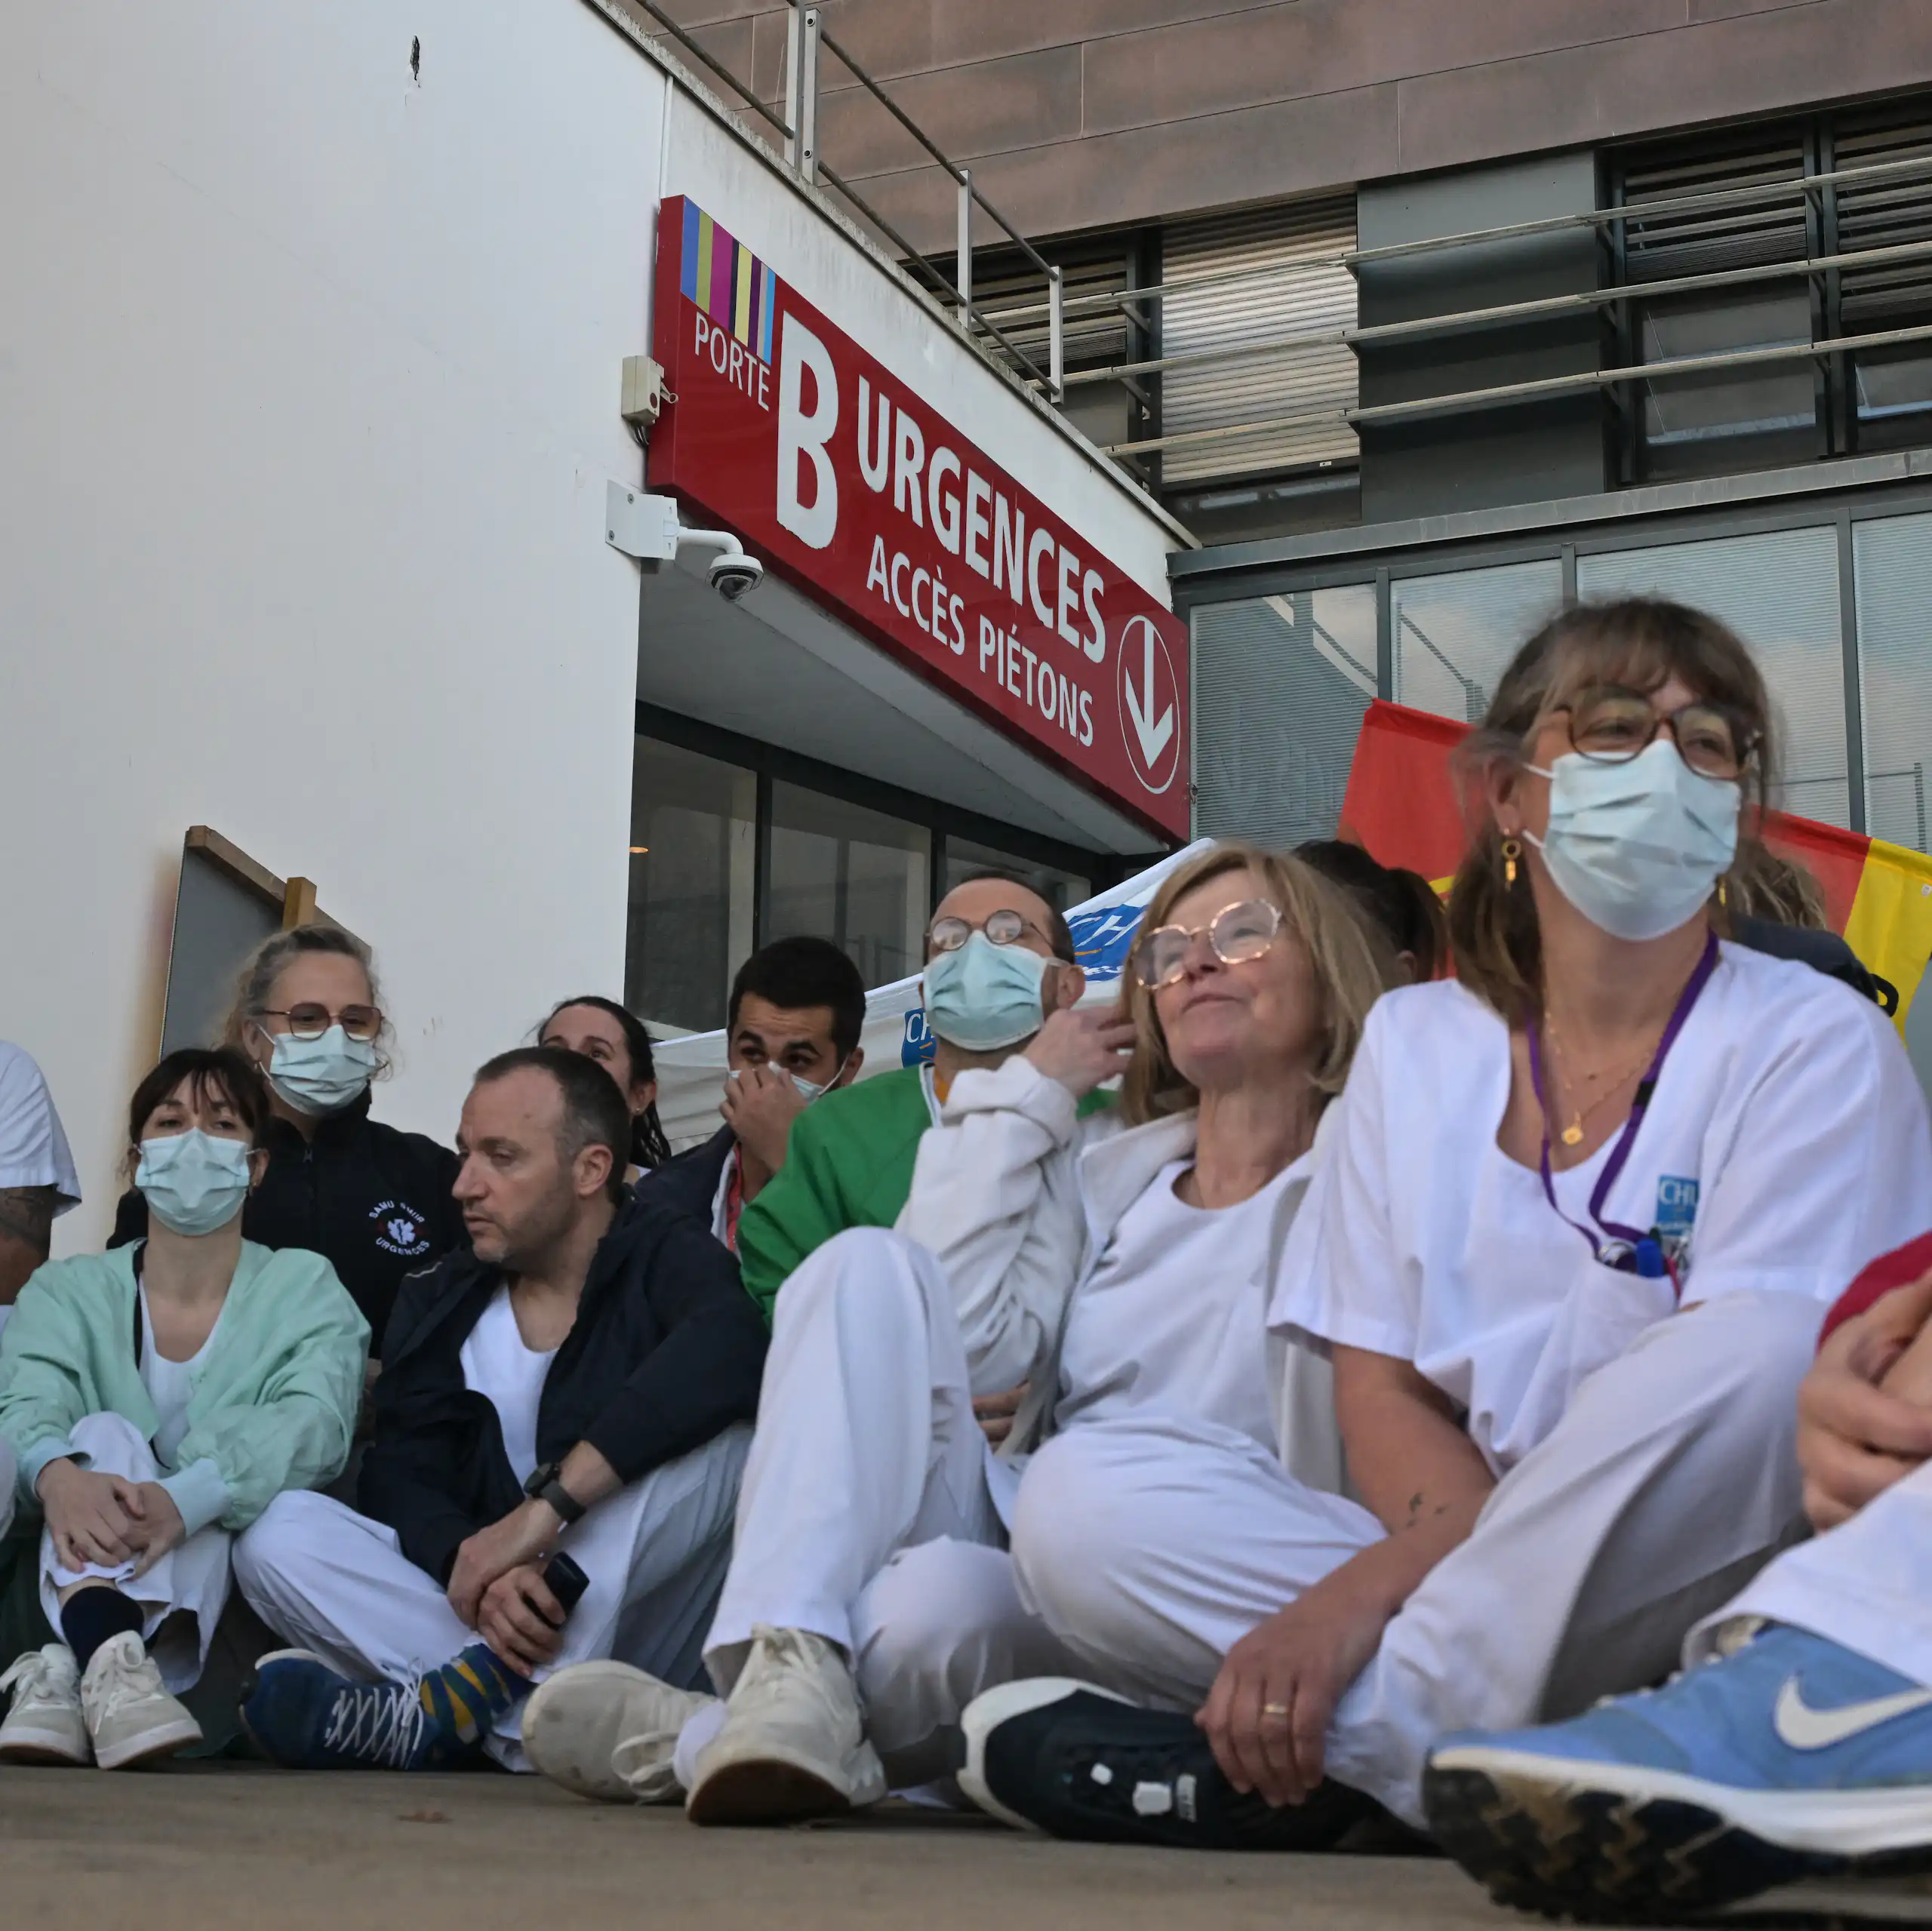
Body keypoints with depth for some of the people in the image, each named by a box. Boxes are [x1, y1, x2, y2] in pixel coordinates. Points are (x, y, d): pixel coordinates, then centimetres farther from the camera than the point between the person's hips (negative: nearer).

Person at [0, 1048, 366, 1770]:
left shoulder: (305, 1290, 5)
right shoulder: (68, 1291, 10)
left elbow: (314, 1422, -15)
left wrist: (188, 1499, -37)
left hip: (233, 1576, -1)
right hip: (81, 1582, 1)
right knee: (106, 1435, -26)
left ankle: (65, 1673, -47)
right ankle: (108, 1661, -54)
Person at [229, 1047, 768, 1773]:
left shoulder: (665, 1258, -1)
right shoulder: (439, 1304, 12)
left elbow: (730, 1349, -25)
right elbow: (403, 1480, -1)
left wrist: (547, 1505, -32)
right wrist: (475, 1569, -25)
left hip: (638, 1621, -3)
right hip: (476, 1614, 3)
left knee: (727, 1427, -27)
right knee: (280, 1535, -16)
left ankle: (470, 1699, -34)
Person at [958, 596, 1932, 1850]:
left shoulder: (1814, 1043, -1)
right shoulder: (1417, 1043, 11)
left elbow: (1739, 1388, -13)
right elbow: (1380, 1386, 7)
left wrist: (1366, 1586, -20)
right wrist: (1495, 1558, -18)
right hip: (1481, 1577, 3)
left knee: (1747, 1356, -35)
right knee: (1080, 1503, -17)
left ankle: (1242, 1761, -25)